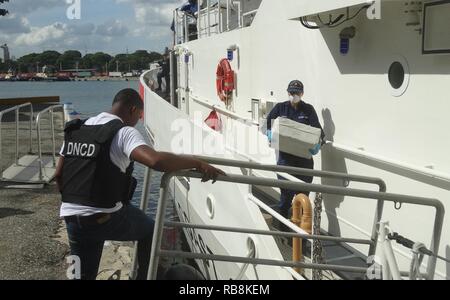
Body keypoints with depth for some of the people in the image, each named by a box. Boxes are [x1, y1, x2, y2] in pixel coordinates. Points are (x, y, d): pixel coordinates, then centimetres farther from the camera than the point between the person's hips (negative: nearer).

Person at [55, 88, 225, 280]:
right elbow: (156, 161, -31)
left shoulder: (76, 130, 11)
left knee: (84, 274, 22)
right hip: (106, 218, -6)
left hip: (71, 217, 6)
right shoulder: (124, 132, -12)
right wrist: (197, 163, -22)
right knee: (150, 231, 23)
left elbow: (58, 175, 16)